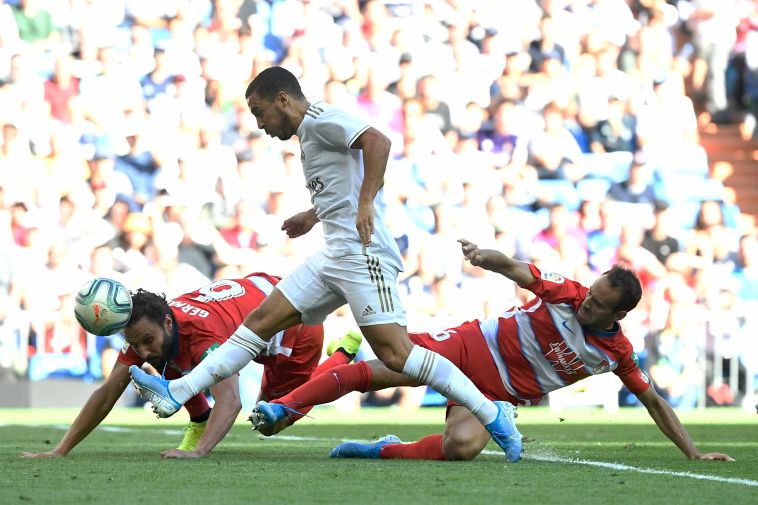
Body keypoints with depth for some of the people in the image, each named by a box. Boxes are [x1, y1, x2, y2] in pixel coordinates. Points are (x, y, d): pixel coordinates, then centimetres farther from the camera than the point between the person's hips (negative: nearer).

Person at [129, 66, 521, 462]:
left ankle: (492, 415, -11)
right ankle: (177, 392, 7)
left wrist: (366, 203, -26)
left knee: (394, 353, -16)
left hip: (362, 255, -10)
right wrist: (313, 216, 37)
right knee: (261, 321, 7)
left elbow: (377, 142, -22)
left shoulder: (319, 118, -6)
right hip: (335, 256, 10)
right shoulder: (311, 133, 23)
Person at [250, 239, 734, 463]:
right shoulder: (567, 294, -9)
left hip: (499, 391, 0)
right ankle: (281, 407, -6)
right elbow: (518, 271, -14)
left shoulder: (617, 352, -4)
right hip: (473, 346, 0)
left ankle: (384, 450, -10)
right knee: (382, 367, -17)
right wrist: (487, 258, -38)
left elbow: (653, 400, 4)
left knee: (463, 446, -33)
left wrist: (694, 452, 0)